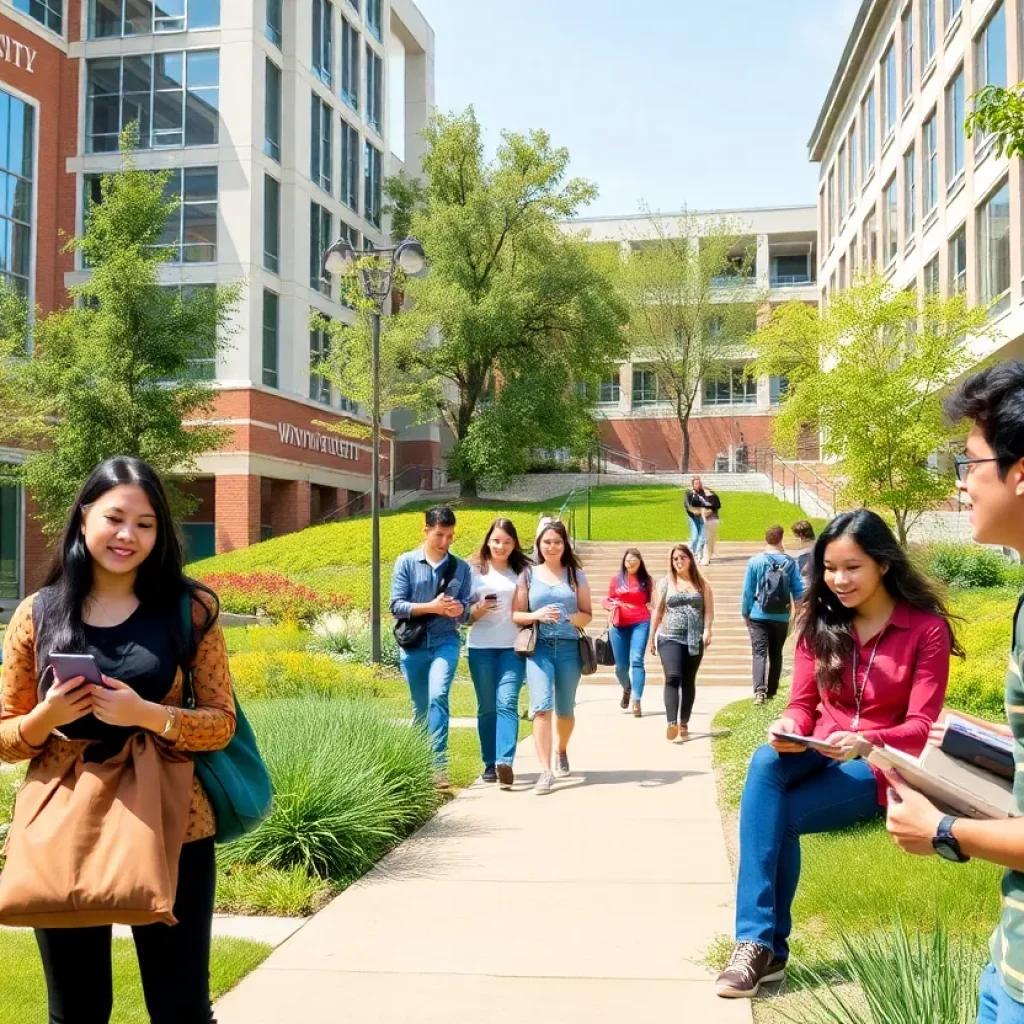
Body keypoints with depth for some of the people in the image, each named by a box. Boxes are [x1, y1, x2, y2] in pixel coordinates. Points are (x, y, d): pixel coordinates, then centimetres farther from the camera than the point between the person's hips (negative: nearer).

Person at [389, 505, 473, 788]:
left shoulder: (461, 568, 6)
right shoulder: (406, 562, 0)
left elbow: (466, 607, 8)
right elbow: (396, 605, -6)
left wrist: (459, 609, -16)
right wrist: (432, 607, -17)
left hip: (445, 642, 0)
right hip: (413, 644, 0)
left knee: (438, 696, -21)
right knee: (420, 708, 10)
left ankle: (439, 764, -21)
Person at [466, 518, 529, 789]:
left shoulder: (522, 571, 8)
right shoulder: (476, 571, 6)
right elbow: (465, 613, 6)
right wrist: (479, 609, -15)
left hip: (513, 647, -1)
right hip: (481, 647, 1)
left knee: (507, 703, -13)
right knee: (486, 707, 6)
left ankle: (505, 762, -21)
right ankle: (490, 763, 15)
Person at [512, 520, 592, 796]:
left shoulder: (576, 574, 7)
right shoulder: (528, 575, 6)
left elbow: (587, 616, 7)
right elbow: (515, 614, 5)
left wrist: (568, 616, -14)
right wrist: (536, 615, -15)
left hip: (568, 648, 1)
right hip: (538, 647, -1)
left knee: (565, 709, 13)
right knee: (541, 706, -15)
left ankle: (562, 752, 42)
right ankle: (545, 771, -17)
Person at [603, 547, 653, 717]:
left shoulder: (646, 580, 5)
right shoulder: (616, 579, 8)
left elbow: (651, 602, 12)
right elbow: (608, 599, 16)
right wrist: (612, 605, -6)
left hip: (640, 623, -2)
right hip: (619, 625, 2)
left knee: (637, 660, -15)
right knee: (621, 665, 6)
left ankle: (637, 701, -16)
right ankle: (627, 689, 39)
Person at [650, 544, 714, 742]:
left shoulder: (701, 584, 9)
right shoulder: (666, 583, 8)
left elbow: (709, 609, 3)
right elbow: (658, 611, 10)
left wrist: (707, 630, -13)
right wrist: (652, 637, 11)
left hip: (694, 640, 2)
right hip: (669, 638, -1)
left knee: (688, 681, 8)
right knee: (673, 677, -18)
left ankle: (684, 724, 17)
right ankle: (672, 723, -27)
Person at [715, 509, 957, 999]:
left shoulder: (926, 627, -9)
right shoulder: (819, 622, 4)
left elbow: (921, 726, -14)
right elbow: (803, 703, 2)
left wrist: (867, 743, -34)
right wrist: (789, 726, -22)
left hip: (879, 766, -4)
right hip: (821, 755, 4)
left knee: (778, 817, -27)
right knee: (765, 763, -32)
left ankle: (768, 947, -6)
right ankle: (756, 939, -32)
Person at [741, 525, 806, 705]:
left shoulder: (755, 562, -5)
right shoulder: (790, 563, -1)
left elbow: (747, 591, -1)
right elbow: (798, 590, 2)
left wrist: (745, 613, 9)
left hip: (759, 616, -2)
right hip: (781, 617, 2)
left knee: (760, 653, -6)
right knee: (776, 654, 14)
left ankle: (759, 690, -24)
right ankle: (772, 692, 20)